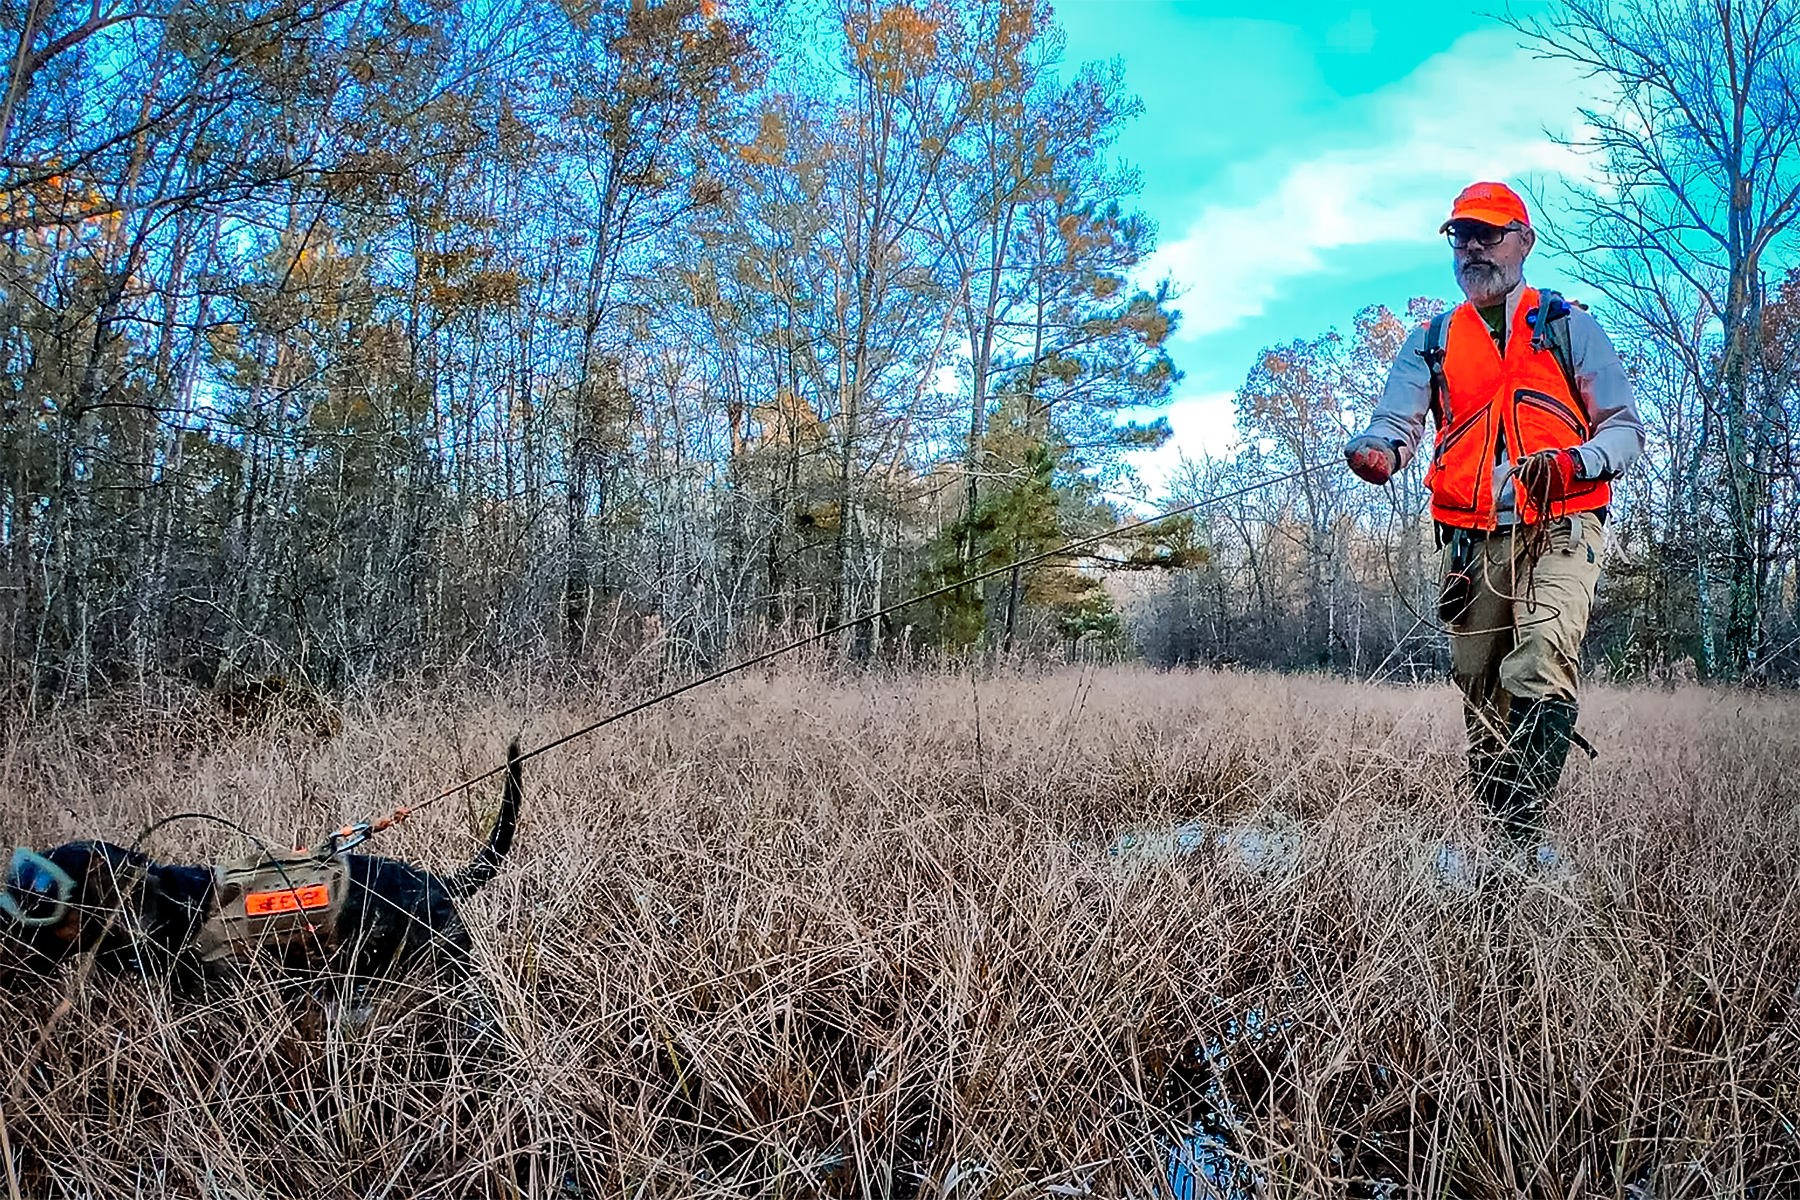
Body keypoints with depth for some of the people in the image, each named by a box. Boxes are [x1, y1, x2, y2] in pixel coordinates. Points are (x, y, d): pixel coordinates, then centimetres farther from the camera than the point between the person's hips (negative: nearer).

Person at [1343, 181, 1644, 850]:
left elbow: (1626, 428, 8)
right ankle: (1505, 840, 15)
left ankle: (1520, 829, -25)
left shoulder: (1569, 327, 13)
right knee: (1481, 700, 5)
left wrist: (1572, 462, -15)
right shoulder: (1431, 342, 19)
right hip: (1472, 542, 3)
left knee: (1541, 676, -25)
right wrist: (1375, 451, -22)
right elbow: (1396, 422, 3)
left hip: (1558, 533, -3)